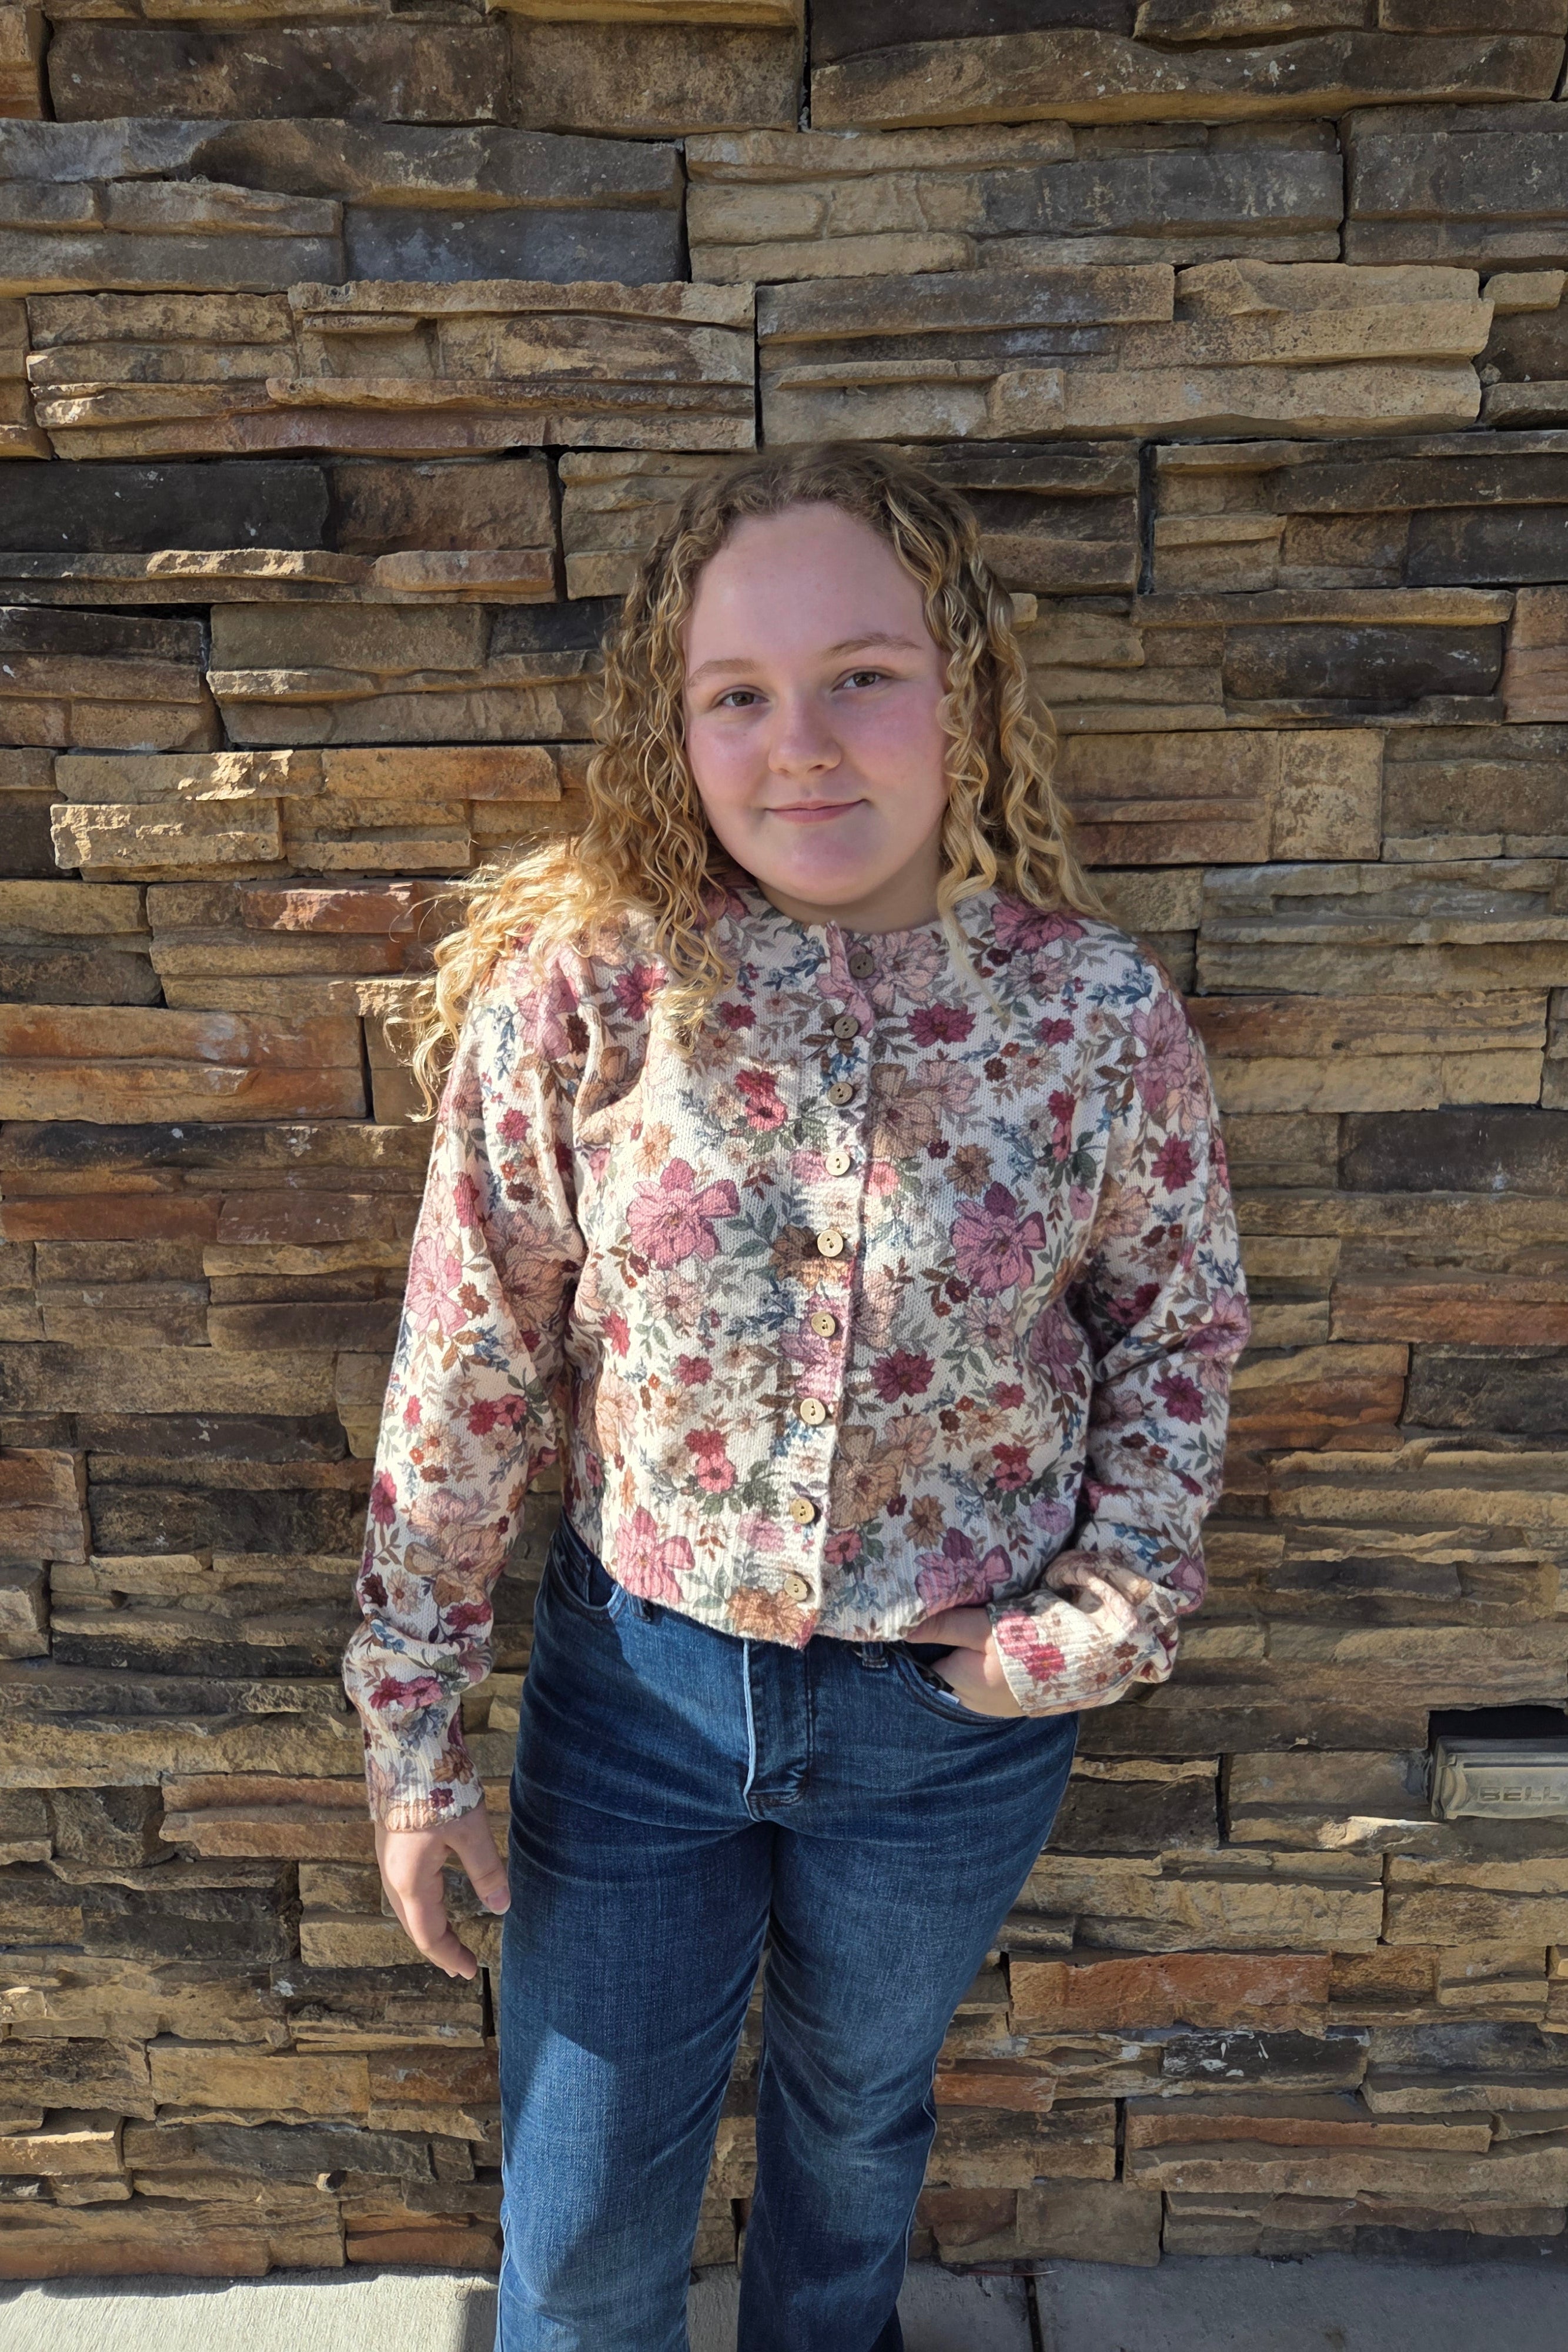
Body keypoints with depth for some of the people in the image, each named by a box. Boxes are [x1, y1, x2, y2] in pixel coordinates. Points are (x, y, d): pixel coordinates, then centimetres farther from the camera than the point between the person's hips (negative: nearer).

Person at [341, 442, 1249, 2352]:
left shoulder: (1099, 1014, -15)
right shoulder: (575, 995, -17)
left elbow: (1179, 1321, 1)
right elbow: (466, 1372, -9)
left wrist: (1111, 1611, -7)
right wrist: (410, 1727, -3)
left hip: (956, 1713, 1)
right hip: (641, 1676, 0)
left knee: (857, 2116, 29)